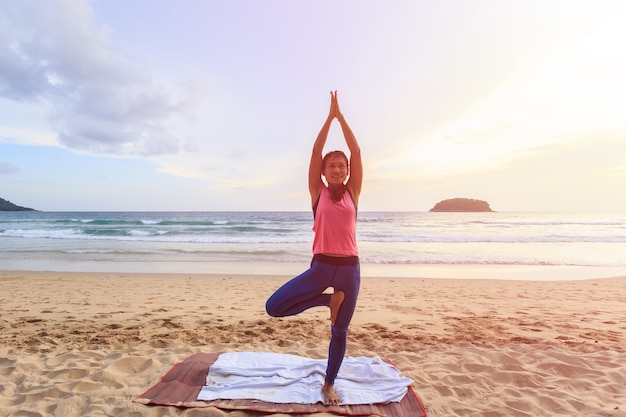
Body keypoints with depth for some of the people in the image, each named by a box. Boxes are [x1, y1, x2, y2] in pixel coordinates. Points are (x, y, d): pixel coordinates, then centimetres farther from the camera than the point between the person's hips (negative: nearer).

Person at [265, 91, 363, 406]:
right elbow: (315, 151, -2)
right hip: (321, 266, 0)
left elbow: (356, 151, 1)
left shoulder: (352, 193, 6)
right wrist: (329, 117, -1)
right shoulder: (318, 193, 3)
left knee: (340, 332, 11)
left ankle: (329, 385, 34)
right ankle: (328, 300, 7)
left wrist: (341, 116, 2)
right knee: (274, 307, -13)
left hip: (350, 268, 1)